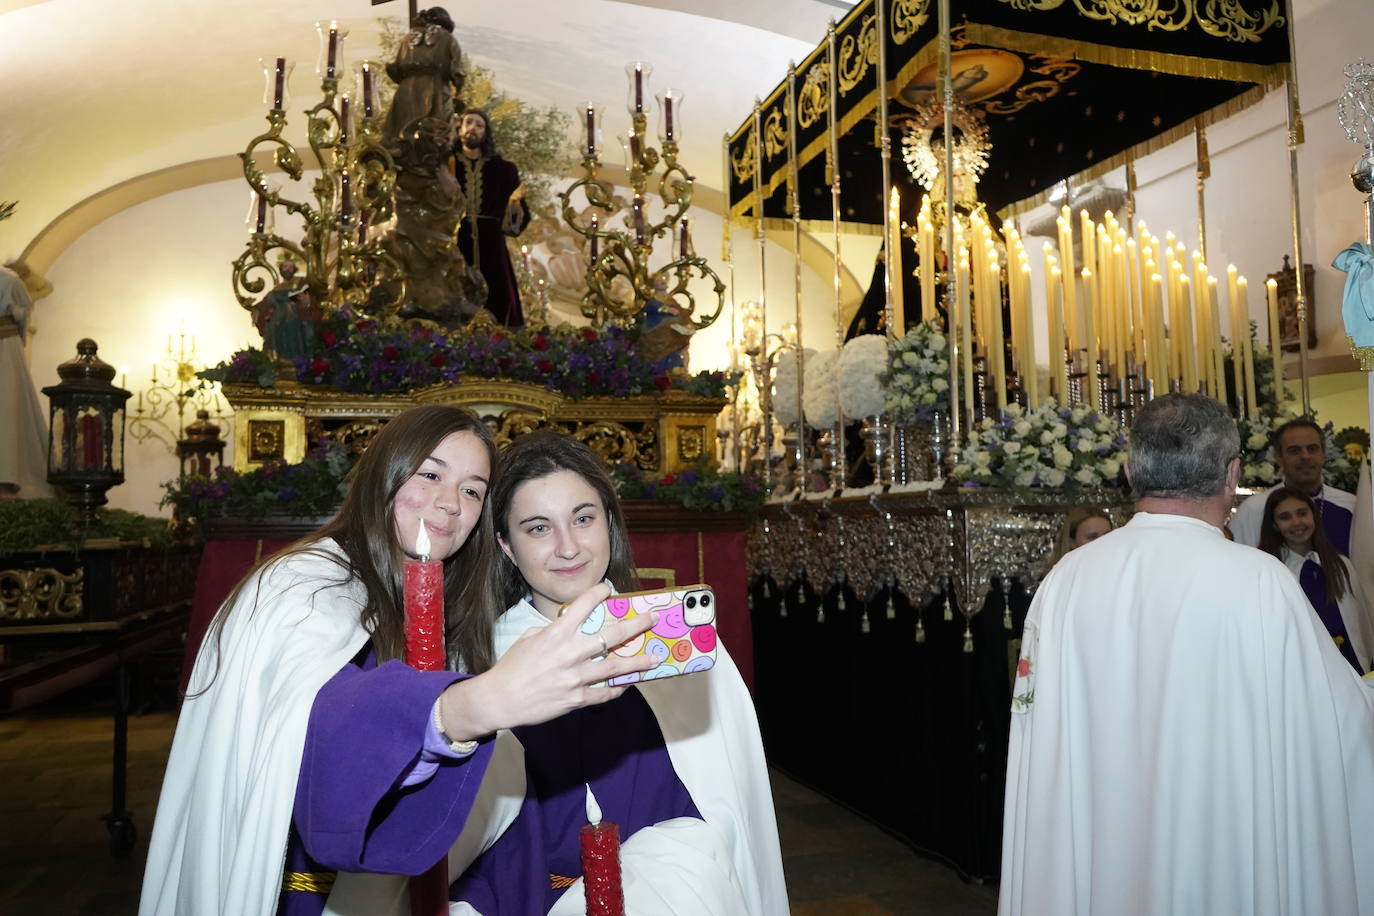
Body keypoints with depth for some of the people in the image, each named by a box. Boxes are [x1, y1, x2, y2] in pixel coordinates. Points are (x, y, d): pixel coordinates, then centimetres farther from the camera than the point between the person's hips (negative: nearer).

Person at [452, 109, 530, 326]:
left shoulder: (502, 169, 11)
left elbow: (519, 221, 6)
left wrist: (514, 204, -13)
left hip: (491, 252, 1)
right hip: (454, 250, -1)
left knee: (497, 307, -1)